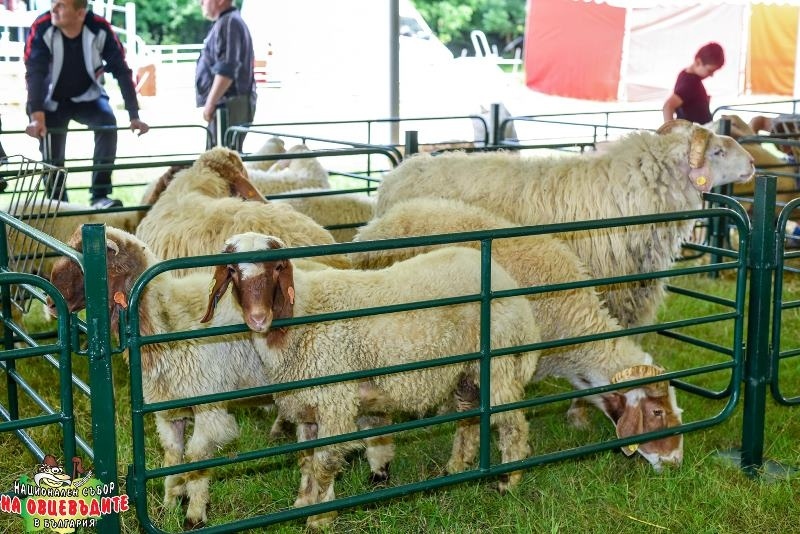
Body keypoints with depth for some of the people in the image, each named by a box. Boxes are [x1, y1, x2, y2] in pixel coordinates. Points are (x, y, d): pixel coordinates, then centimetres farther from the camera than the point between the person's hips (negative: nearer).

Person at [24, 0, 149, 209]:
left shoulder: (100, 29, -24)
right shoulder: (41, 27, -26)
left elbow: (121, 71, -20)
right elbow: (35, 73, -32)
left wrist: (134, 115, -24)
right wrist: (37, 117, -44)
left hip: (88, 96, 0)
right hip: (53, 100, 0)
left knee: (108, 124, -27)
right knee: (53, 157, -4)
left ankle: (100, 195, -20)